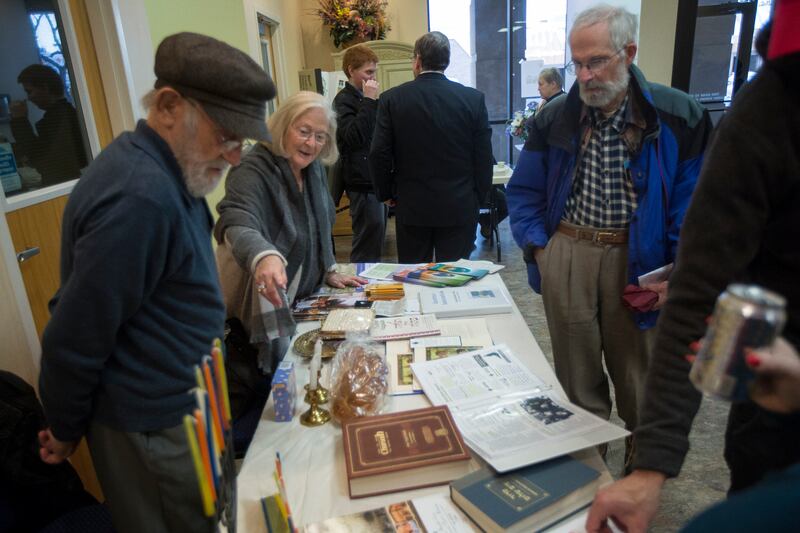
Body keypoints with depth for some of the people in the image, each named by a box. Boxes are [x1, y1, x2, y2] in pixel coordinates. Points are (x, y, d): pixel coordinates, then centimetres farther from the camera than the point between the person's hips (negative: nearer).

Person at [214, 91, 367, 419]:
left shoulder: (314, 170, 3)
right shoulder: (253, 171, -22)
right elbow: (238, 224, -42)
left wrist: (330, 272, 17)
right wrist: (265, 257, -62)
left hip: (302, 299, 8)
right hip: (261, 305, -7)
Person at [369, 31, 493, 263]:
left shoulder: (392, 99, -5)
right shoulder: (473, 98, -3)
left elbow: (379, 154, -5)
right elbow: (484, 156, 0)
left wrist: (386, 193, 9)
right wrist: (478, 196, 12)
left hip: (412, 208, 0)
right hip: (460, 208, 1)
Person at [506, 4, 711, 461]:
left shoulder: (678, 116, -4)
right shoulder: (553, 119, 4)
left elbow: (697, 202, -3)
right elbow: (524, 191, 10)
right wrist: (536, 245, -2)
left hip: (637, 261, -1)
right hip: (566, 256, 2)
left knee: (639, 375, 12)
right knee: (577, 376, 13)